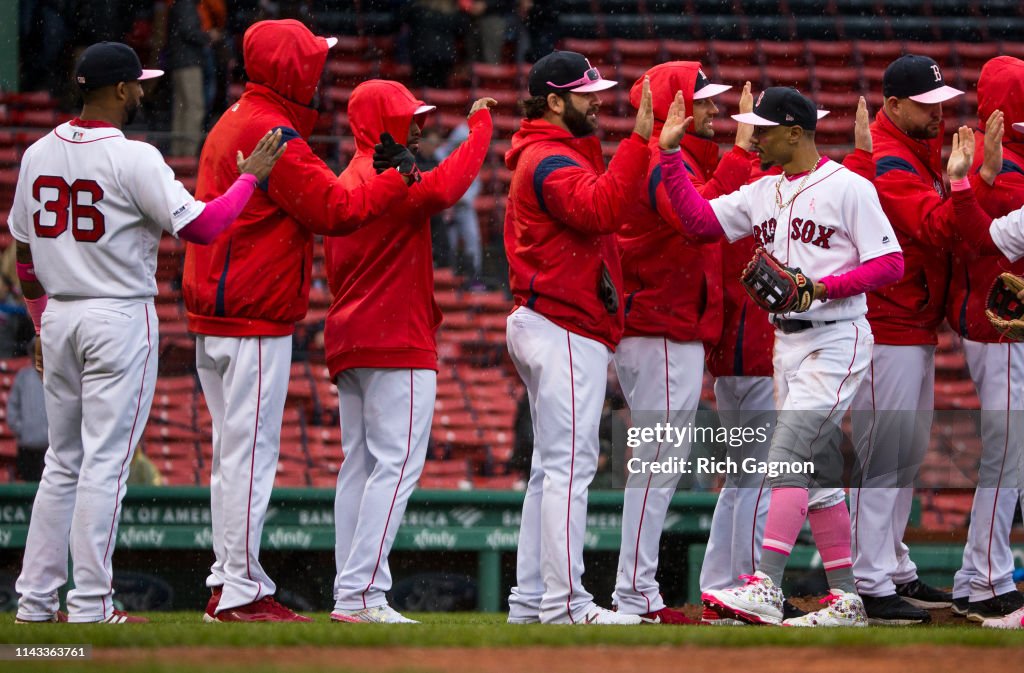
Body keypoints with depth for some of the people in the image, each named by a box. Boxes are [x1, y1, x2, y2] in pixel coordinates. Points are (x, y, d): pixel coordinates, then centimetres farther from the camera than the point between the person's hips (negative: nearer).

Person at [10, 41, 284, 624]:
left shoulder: (38, 155, 7)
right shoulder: (132, 159, -14)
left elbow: (24, 253, 14)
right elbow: (201, 226, -16)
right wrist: (250, 179, -3)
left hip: (58, 315, 7)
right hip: (120, 316, -7)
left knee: (63, 461, 14)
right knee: (106, 461, -4)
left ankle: (36, 598, 13)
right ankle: (91, 605, -5)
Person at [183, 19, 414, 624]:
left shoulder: (234, 123, 16)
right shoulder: (273, 135, -16)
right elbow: (334, 210, -18)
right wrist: (398, 181, -8)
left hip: (215, 318, 10)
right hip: (256, 321, -10)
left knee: (236, 452, 14)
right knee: (252, 452, -7)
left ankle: (228, 584, 16)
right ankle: (242, 592, -7)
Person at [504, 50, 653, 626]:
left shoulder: (547, 157, 22)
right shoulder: (553, 161, -13)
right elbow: (601, 209, -29)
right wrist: (640, 143, -31)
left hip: (548, 326, 11)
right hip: (567, 332, -11)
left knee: (551, 467, 12)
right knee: (570, 464, -13)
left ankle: (532, 599, 14)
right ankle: (564, 602, -16)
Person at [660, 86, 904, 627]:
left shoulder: (848, 188, -9)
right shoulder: (762, 193, 13)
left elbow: (890, 263, -12)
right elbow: (700, 219, 5)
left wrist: (823, 288, -22)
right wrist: (670, 153, -2)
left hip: (836, 340, -8)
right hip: (787, 340, 8)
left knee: (788, 456, -19)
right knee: (817, 471, 9)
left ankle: (765, 588, -27)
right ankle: (845, 599, 14)